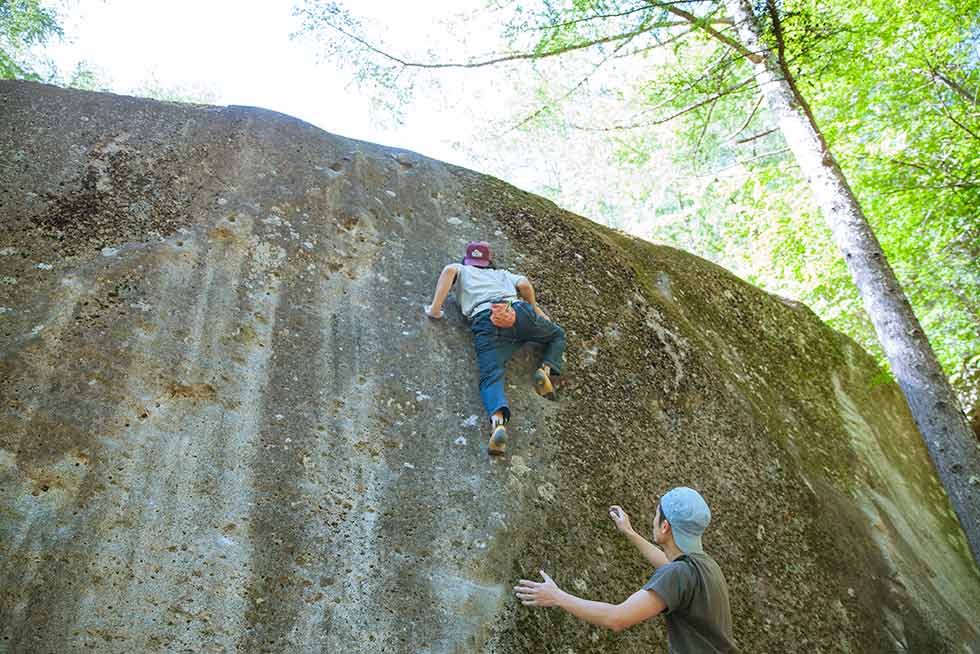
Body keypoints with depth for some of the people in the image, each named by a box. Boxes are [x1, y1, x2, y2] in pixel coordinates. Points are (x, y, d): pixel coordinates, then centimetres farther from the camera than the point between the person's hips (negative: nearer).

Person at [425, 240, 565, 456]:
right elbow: (524, 285, 16)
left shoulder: (462, 270, 33)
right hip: (518, 311, 2)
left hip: (486, 320, -2)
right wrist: (534, 309, 34)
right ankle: (546, 369, -4)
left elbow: (449, 269, 8)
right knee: (557, 334, 27)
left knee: (490, 376, -17)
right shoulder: (503, 274, 37)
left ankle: (498, 422, -48)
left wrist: (435, 308, 9)